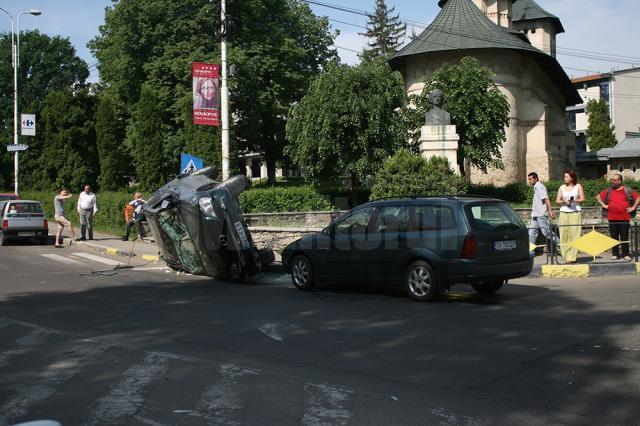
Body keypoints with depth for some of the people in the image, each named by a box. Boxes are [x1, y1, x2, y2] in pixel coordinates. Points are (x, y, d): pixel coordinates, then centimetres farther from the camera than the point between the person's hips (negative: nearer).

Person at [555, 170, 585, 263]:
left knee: (575, 234, -7)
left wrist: (574, 200, -14)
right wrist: (564, 201, -11)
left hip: (575, 212, -2)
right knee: (564, 234, -4)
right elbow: (557, 201, 8)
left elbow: (582, 199, 3)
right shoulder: (562, 187, 11)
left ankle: (573, 256, -6)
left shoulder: (578, 186, 8)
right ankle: (566, 256, 0)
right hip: (564, 213, 2)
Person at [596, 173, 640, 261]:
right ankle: (615, 254, 12)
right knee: (614, 237, 5)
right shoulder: (608, 191, 8)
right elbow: (598, 197, 17)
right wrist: (604, 205, 7)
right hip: (612, 218, 2)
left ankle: (625, 254, 8)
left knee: (624, 237, 1)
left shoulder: (628, 190, 3)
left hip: (624, 218, -2)